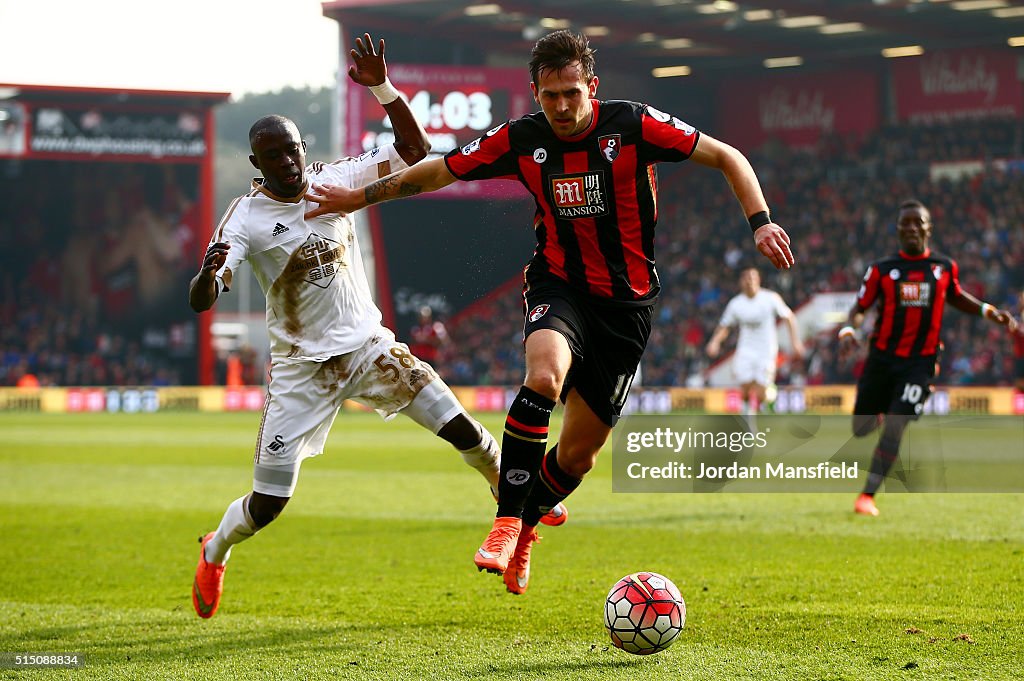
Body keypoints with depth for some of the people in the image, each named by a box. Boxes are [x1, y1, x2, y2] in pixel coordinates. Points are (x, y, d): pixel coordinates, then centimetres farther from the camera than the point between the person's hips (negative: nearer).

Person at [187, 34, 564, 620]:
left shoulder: (335, 179, -3)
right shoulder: (247, 218, -13)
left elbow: (415, 152, -4)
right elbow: (200, 301, -22)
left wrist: (383, 88, -18)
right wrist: (211, 270, -47)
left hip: (368, 346, 3)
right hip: (302, 368, -3)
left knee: (463, 430, -7)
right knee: (268, 505, -4)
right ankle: (215, 551, 29)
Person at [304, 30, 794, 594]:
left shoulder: (633, 125, -13)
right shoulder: (520, 140, -7)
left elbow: (727, 158, -6)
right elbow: (438, 171, 7)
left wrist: (760, 221, -20)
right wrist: (358, 197, 10)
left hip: (626, 301, 0)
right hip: (559, 286, 0)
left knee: (580, 451, 2)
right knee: (545, 376, -34)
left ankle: (524, 530, 32)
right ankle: (507, 521, -26)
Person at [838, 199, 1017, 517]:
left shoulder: (945, 267, 3)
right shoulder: (882, 269, -1)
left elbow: (956, 297, 23)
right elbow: (860, 307, 2)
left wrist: (989, 312, 10)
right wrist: (849, 330, -18)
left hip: (920, 362, -1)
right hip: (882, 357, 1)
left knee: (893, 428, -15)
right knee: (861, 429, 6)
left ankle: (868, 495, -9)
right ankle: (881, 414, 44)